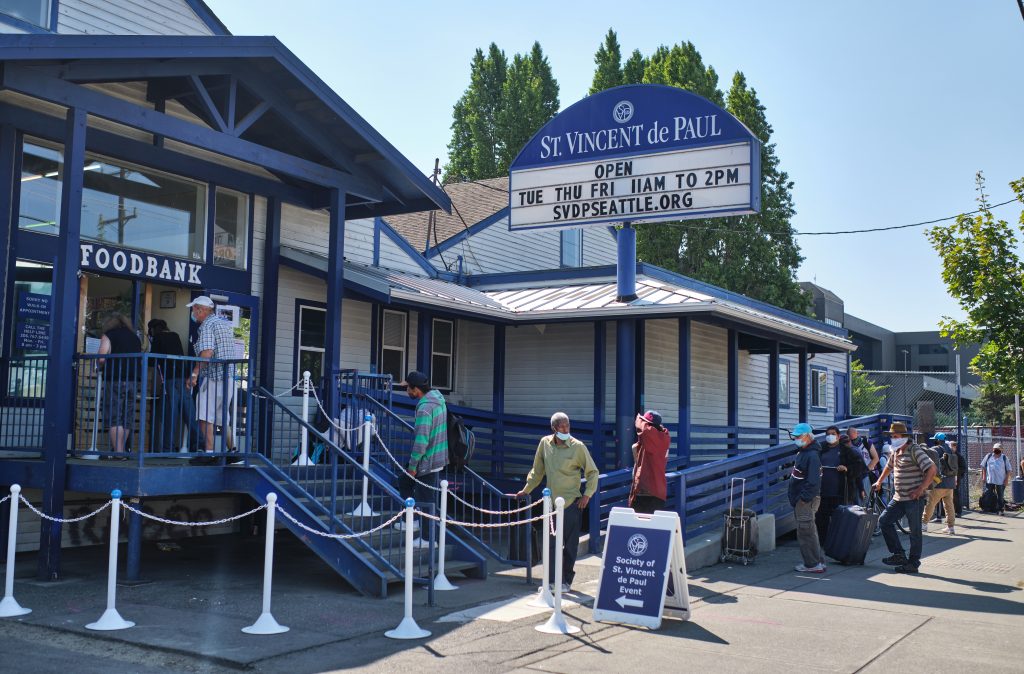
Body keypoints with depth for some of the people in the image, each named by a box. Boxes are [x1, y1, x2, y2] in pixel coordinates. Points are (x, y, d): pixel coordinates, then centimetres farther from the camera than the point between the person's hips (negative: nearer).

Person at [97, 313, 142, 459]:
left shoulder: (108, 335, 2)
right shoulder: (135, 337, 17)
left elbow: (101, 359, -7)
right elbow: (140, 359, 14)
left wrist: (100, 364, 13)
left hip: (115, 380, -5)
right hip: (134, 381, 5)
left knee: (114, 418, -2)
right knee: (127, 417, 9)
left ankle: (118, 451, -8)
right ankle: (122, 449, 14)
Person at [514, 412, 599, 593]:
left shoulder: (578, 447, -10)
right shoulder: (545, 443, 1)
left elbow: (592, 472, -2)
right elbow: (537, 470, 14)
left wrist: (587, 494, -9)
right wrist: (526, 490, 16)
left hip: (572, 502, -3)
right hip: (552, 501, 4)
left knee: (570, 544, 2)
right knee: (551, 542, 4)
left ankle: (566, 580, 14)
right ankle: (552, 580, 13)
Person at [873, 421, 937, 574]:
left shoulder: (914, 450, -14)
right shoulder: (896, 451, 12)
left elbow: (932, 469, -20)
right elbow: (889, 467, 32)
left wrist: (920, 489, -21)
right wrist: (879, 482, 30)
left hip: (914, 499, -9)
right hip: (899, 498, 9)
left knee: (914, 531, 1)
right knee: (884, 521, 7)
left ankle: (913, 563, 11)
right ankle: (899, 554, 13)